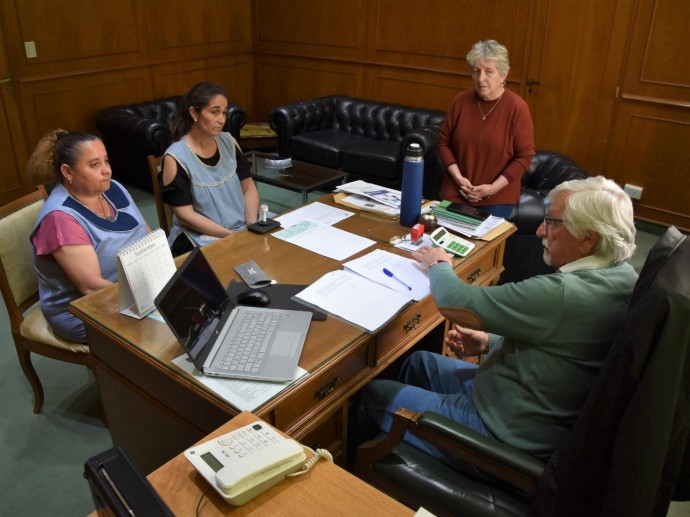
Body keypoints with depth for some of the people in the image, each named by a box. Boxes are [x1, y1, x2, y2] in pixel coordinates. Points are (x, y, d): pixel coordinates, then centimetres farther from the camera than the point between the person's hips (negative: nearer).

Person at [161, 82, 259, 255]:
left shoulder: (228, 142, 5)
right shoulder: (176, 157, -9)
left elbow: (248, 188, 8)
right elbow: (185, 214, -11)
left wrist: (252, 226, -8)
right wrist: (231, 235, -17)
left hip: (243, 228, 5)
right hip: (202, 238, -5)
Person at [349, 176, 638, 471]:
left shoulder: (564, 294, -34)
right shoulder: (622, 277, -4)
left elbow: (457, 301, -25)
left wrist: (438, 264, -3)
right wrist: (491, 342, 3)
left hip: (506, 434, -9)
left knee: (372, 395, 5)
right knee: (419, 362, 22)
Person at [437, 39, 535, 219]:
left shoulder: (517, 107, -12)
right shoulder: (461, 101, -3)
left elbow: (524, 156, -9)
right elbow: (444, 142, 4)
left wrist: (492, 188, -15)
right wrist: (458, 178, -9)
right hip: (456, 191, 3)